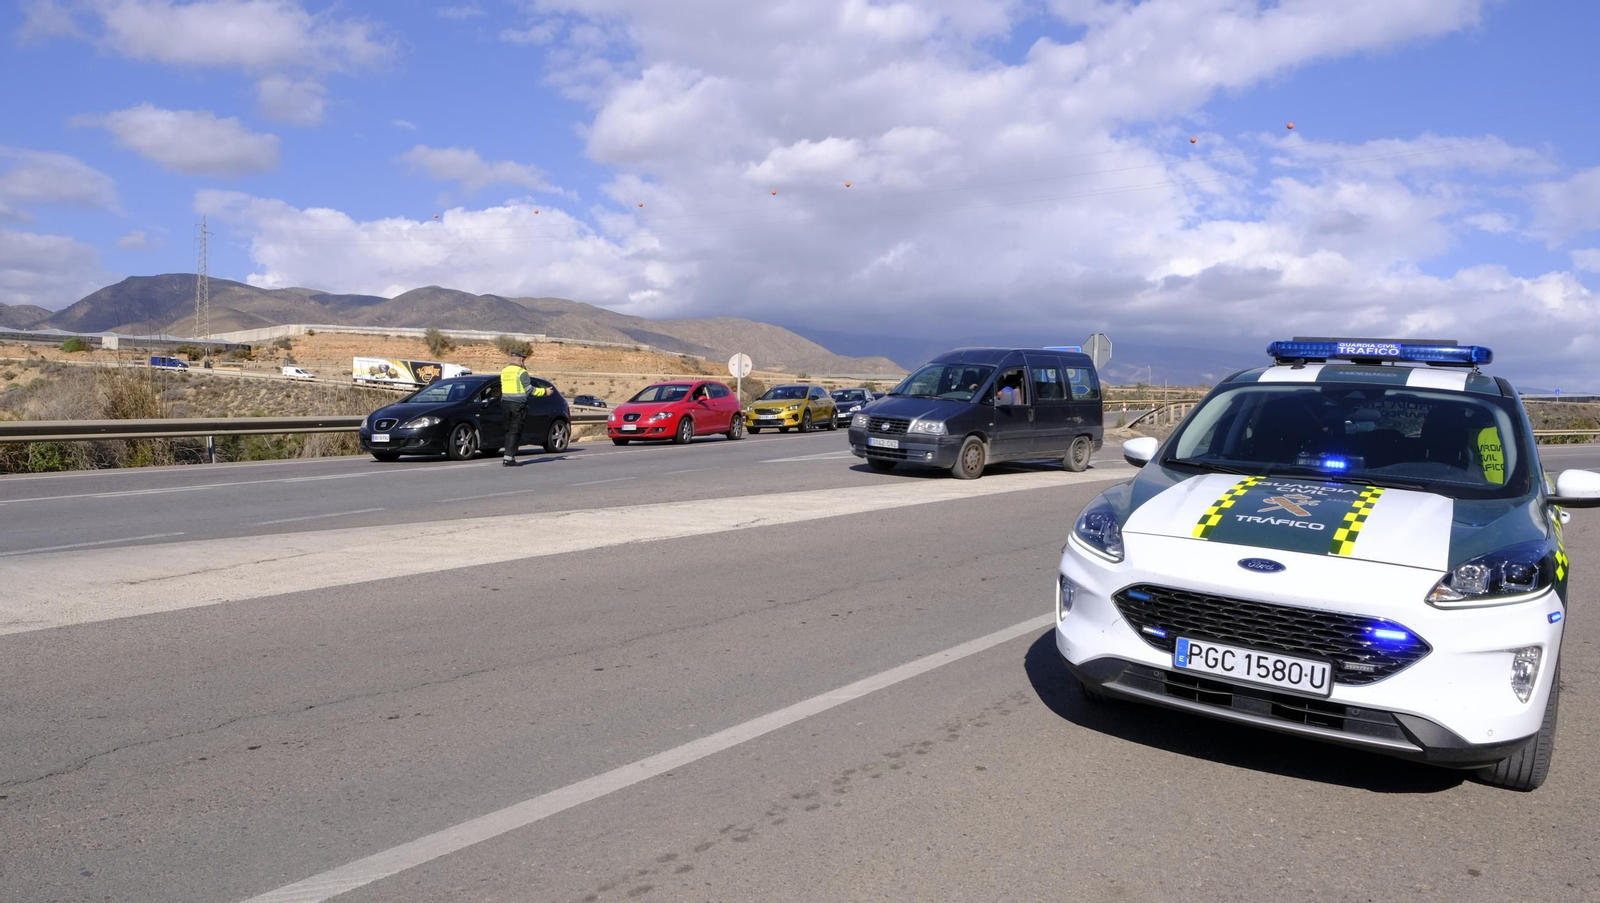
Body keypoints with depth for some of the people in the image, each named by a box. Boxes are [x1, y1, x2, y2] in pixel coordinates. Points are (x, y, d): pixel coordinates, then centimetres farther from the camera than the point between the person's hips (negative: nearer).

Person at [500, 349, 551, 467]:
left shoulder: (504, 371, 11)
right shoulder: (521, 372, -10)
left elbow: (503, 388, 17)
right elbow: (530, 390, -11)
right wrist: (545, 391, -1)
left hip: (505, 404, 7)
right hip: (518, 405, -6)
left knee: (509, 431, 14)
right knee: (515, 432, -3)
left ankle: (509, 456, 13)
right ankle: (508, 458, -7)